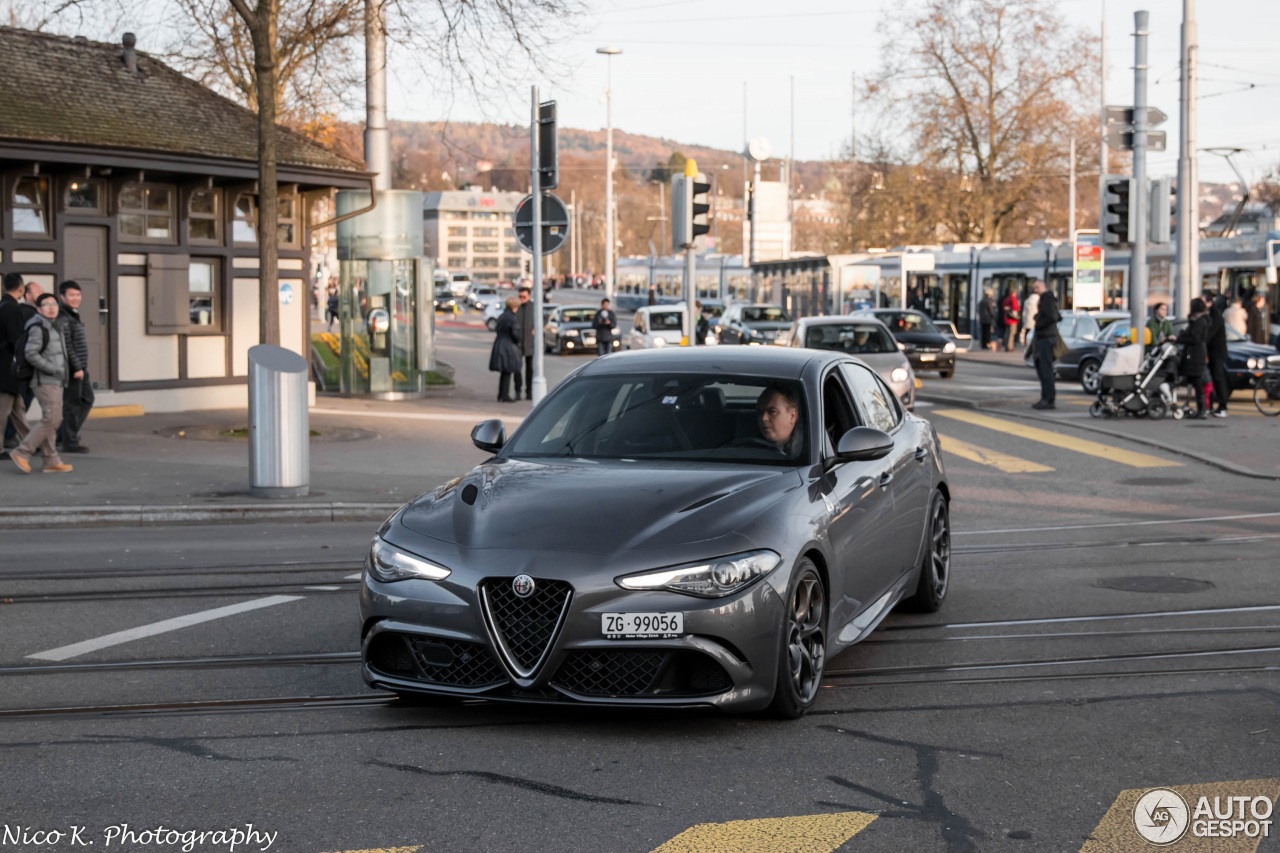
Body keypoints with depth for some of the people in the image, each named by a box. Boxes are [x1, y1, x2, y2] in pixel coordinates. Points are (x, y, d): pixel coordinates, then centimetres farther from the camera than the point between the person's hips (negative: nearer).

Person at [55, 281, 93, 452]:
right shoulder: (62, 318, -14)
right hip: (71, 367, -10)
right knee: (72, 403, -3)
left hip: (80, 367, 10)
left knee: (87, 399, 15)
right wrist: (76, 367, -21)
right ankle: (69, 442, 4)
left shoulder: (74, 315, 16)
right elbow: (66, 345, -20)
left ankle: (64, 433, 22)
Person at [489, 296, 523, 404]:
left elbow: (497, 330, 13)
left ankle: (501, 395, 19)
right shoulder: (513, 318, -14)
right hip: (509, 346, -7)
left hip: (499, 346, 7)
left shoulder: (501, 317, 10)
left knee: (503, 372, 15)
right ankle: (505, 396, 0)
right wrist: (518, 341, 1)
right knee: (507, 372, -1)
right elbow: (515, 333, -19)